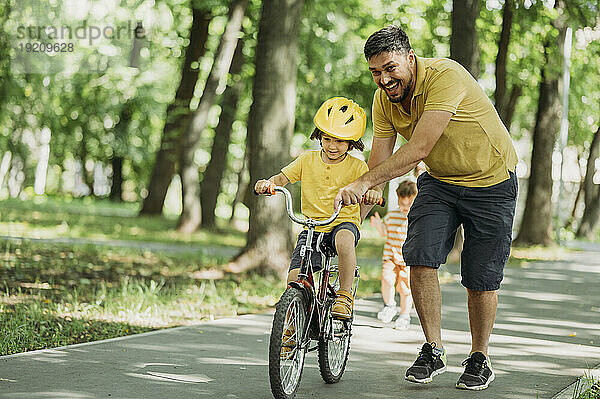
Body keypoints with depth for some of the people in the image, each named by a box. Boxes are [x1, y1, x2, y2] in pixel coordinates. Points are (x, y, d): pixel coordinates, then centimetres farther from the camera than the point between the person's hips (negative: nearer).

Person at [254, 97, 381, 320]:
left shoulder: (357, 166, -1)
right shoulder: (308, 160, 5)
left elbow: (369, 187, -12)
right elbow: (283, 177, 2)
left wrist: (371, 193, -38)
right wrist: (268, 183, -21)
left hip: (345, 222, -2)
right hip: (312, 227, 3)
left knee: (343, 240, -41)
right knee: (295, 279, -15)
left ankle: (345, 295, -24)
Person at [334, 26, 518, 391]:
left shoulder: (445, 76, -31)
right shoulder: (384, 100, -8)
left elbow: (418, 149, -37)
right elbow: (379, 162, -7)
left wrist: (363, 183, -40)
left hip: (491, 181, -5)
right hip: (440, 182, 5)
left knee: (481, 278, -1)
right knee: (421, 258, -14)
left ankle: (480, 360, 18)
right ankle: (434, 351, 0)